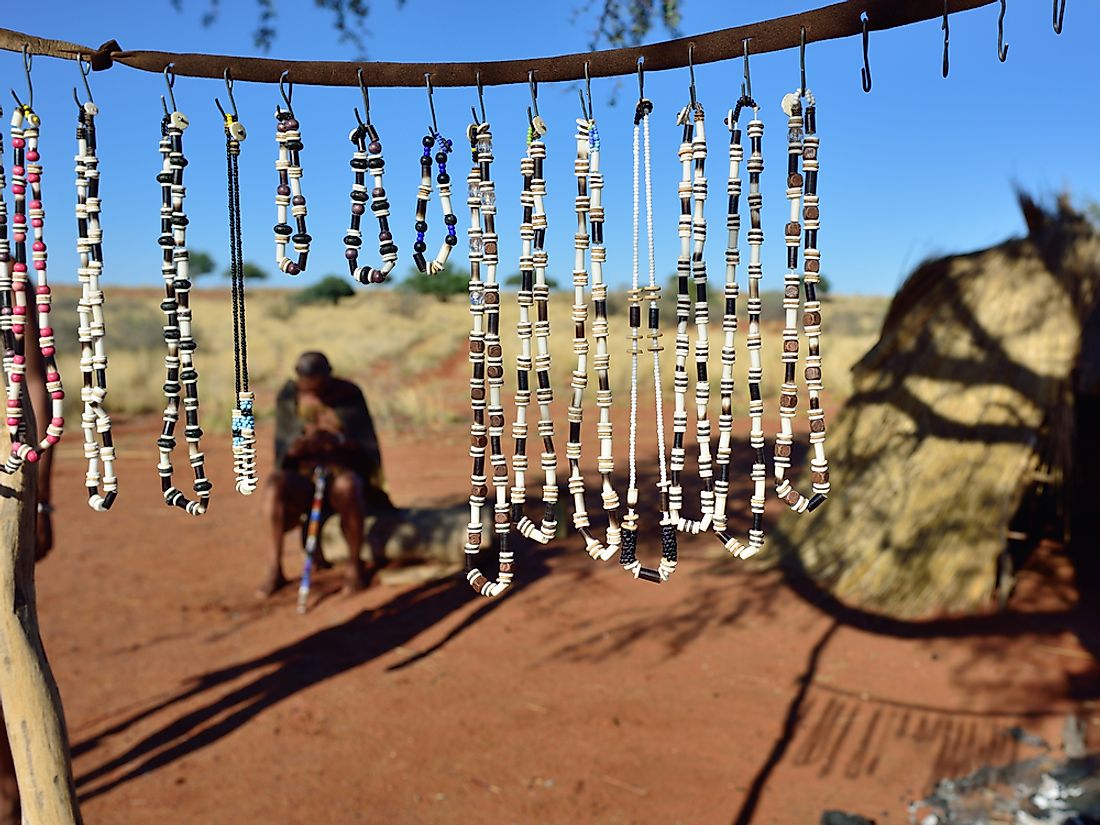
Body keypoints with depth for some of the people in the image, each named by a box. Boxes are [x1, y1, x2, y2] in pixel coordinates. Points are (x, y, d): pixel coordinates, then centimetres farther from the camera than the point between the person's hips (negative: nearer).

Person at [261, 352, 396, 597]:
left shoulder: (350, 395, -4)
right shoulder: (288, 398, 2)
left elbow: (367, 448, -8)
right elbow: (282, 446, 2)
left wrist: (337, 442, -29)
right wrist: (294, 447, -23)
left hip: (344, 469, -2)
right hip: (303, 473, 2)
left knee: (346, 486, -37)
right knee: (277, 485, -30)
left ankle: (356, 565, -22)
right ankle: (275, 569, -22)